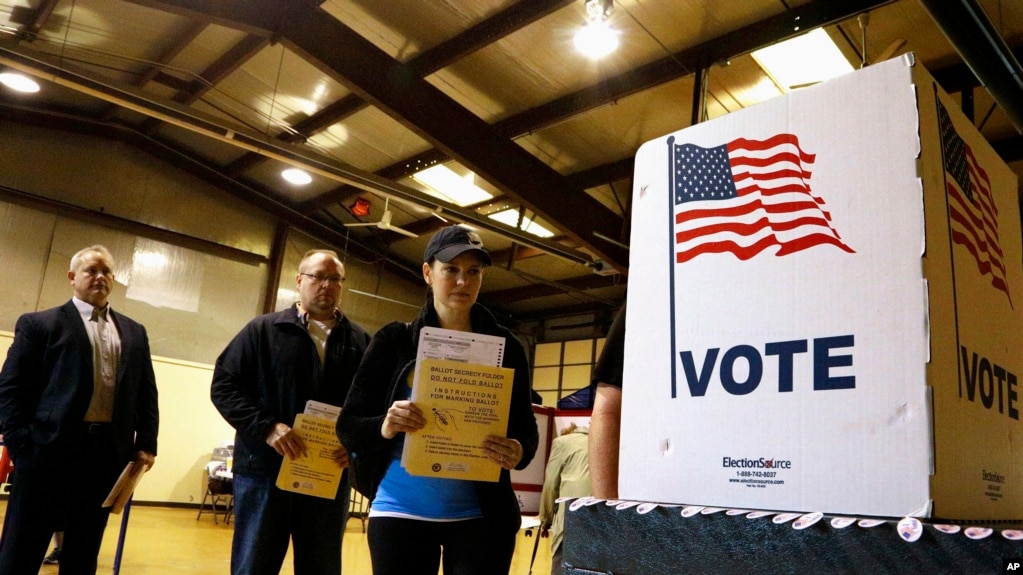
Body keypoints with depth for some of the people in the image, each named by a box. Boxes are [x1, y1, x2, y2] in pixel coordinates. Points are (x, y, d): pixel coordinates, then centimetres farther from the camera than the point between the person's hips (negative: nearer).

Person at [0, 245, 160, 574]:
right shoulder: (39, 324, 5)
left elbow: (147, 393, 15)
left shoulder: (134, 334, 16)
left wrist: (146, 444, 6)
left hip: (108, 453, 4)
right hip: (49, 448, -3)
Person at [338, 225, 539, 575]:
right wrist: (384, 427, -22)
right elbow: (348, 425, -1)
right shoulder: (394, 341, 1)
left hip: (481, 514, 0)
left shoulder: (504, 346, 3)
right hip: (401, 510, 0)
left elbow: (526, 428, 2)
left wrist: (518, 452, -20)